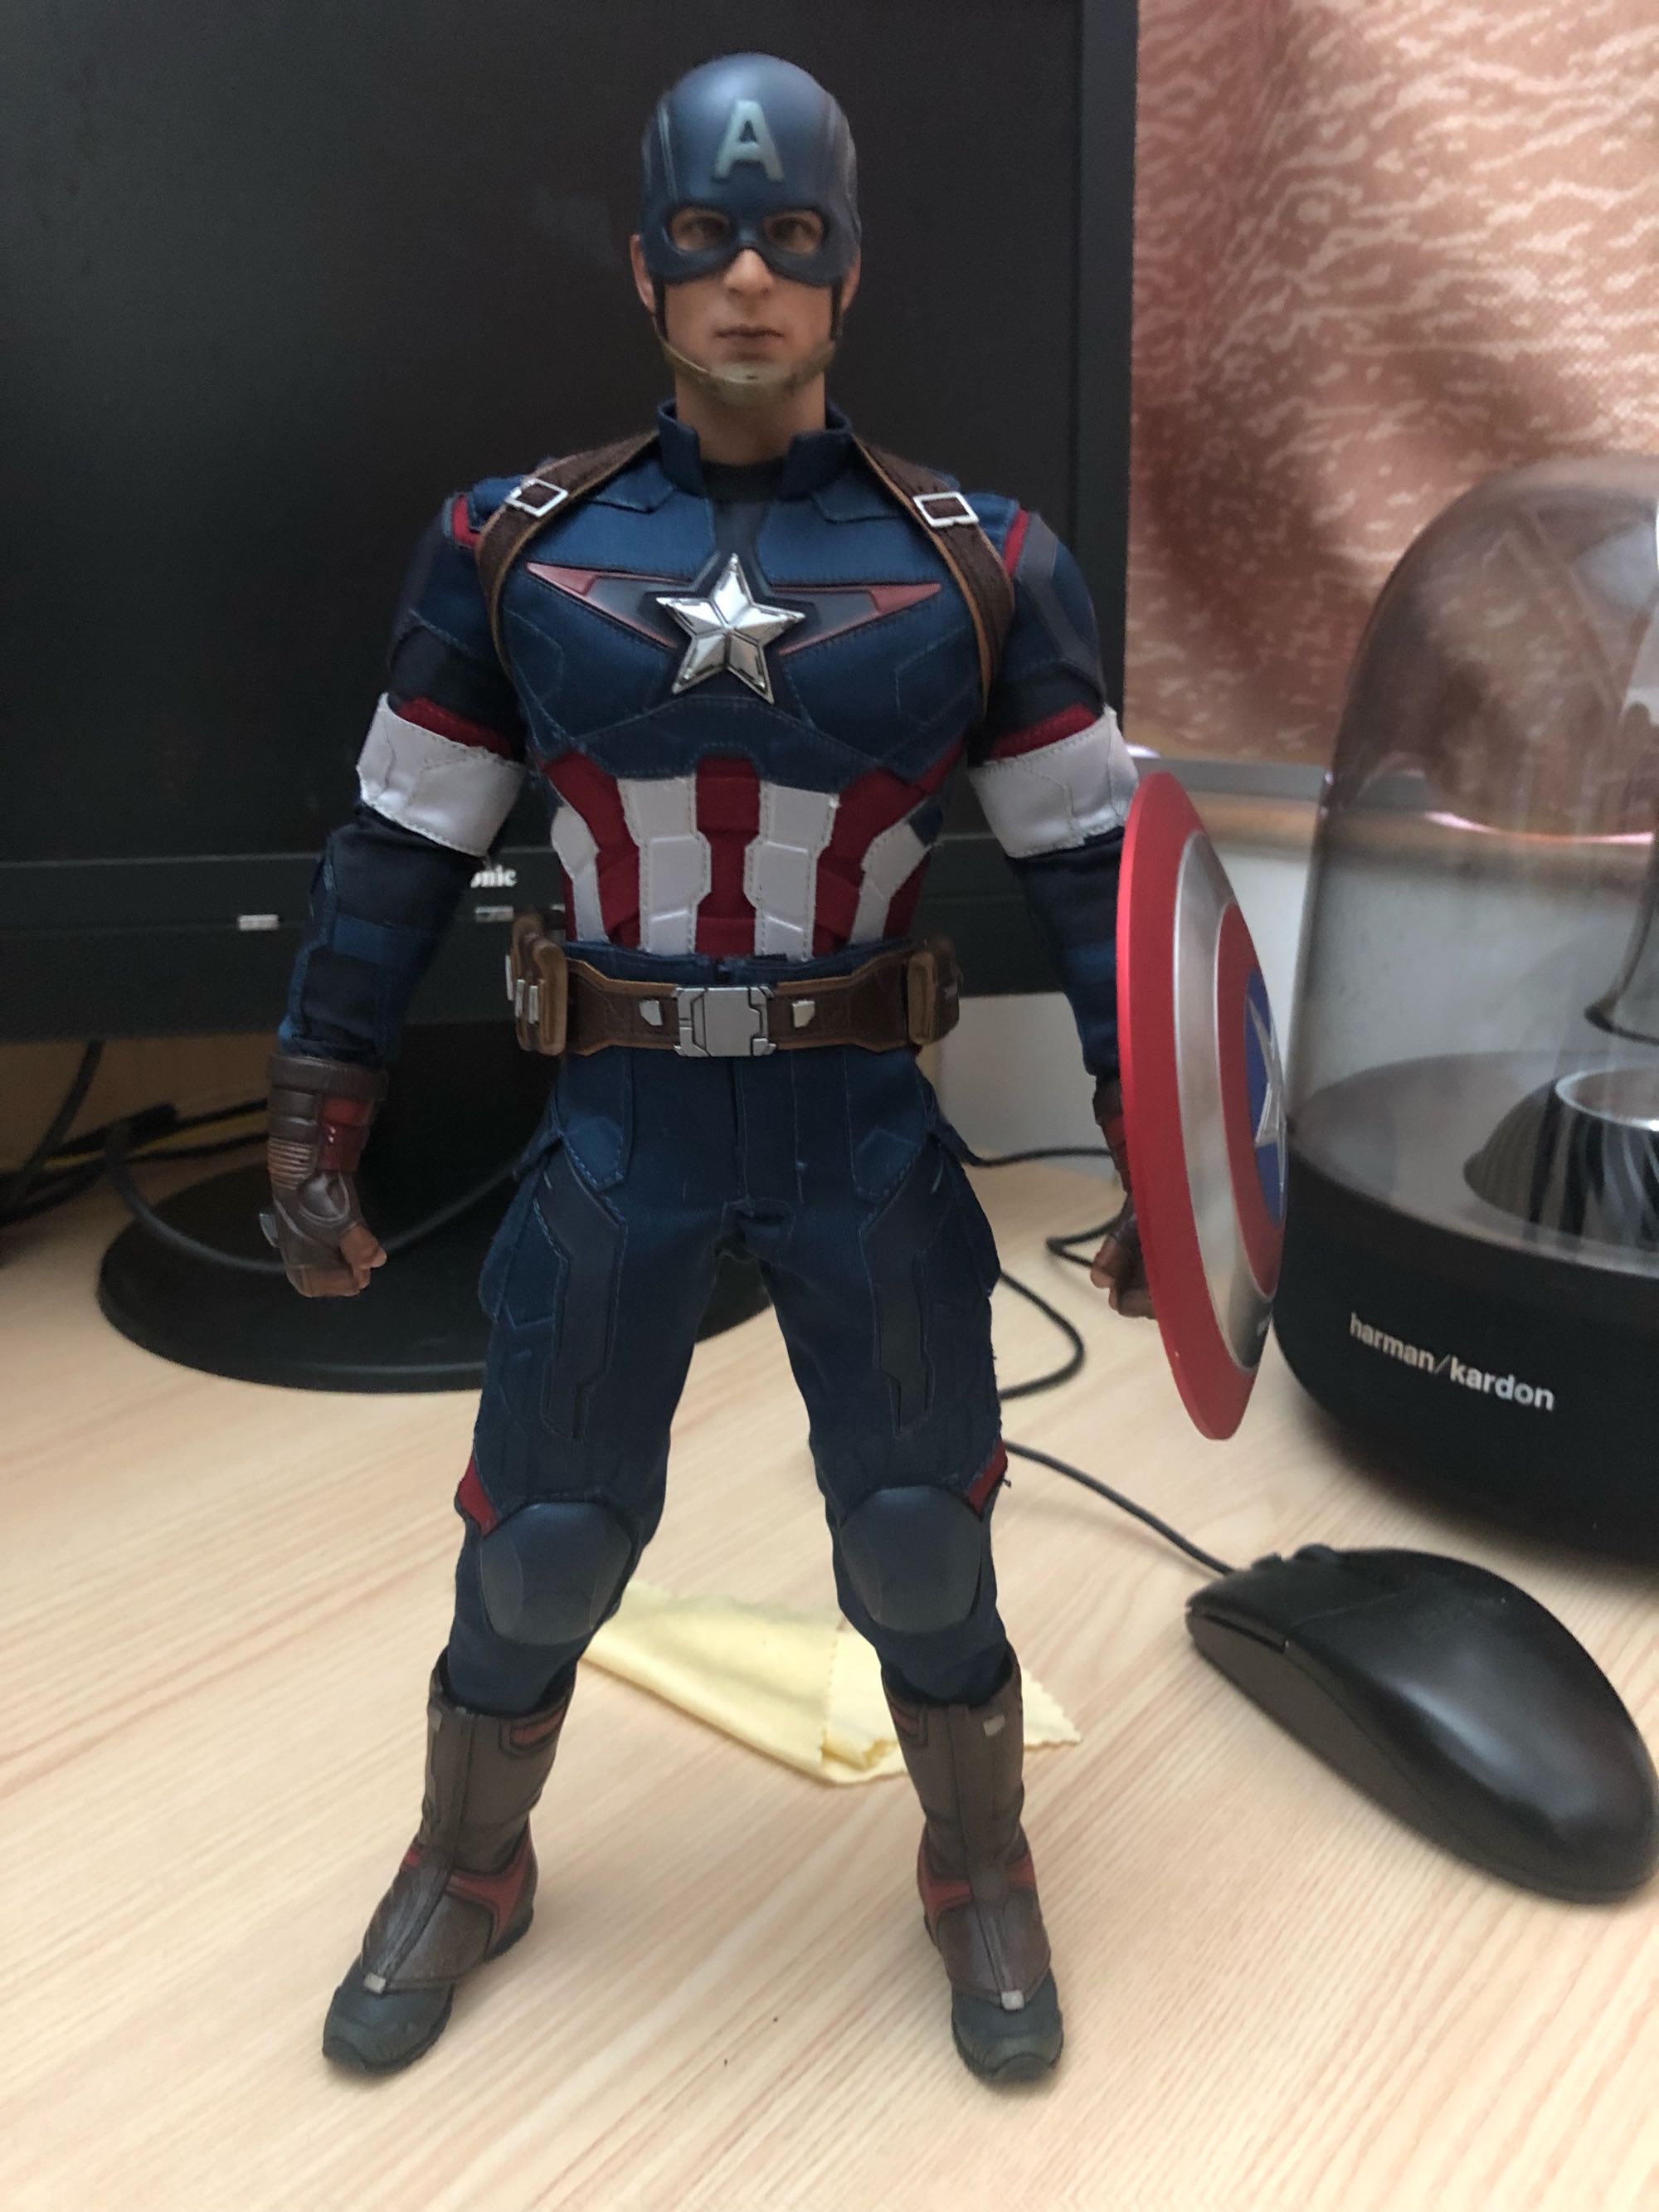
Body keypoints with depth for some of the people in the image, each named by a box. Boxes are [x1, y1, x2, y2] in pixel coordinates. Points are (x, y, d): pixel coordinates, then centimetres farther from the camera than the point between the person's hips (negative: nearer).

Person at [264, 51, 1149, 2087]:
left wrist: (1161, 1160, -4)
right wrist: (311, 1135, 2)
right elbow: (396, 858, 3)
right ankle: (465, 1874, 40)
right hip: (619, 1131, 1)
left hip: (866, 1131, 0)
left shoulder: (977, 564, -4)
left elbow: (1090, 865, -1)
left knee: (921, 1543, 8)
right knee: (537, 1544, 10)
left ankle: (981, 1883, 37)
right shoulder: (512, 549, -2)